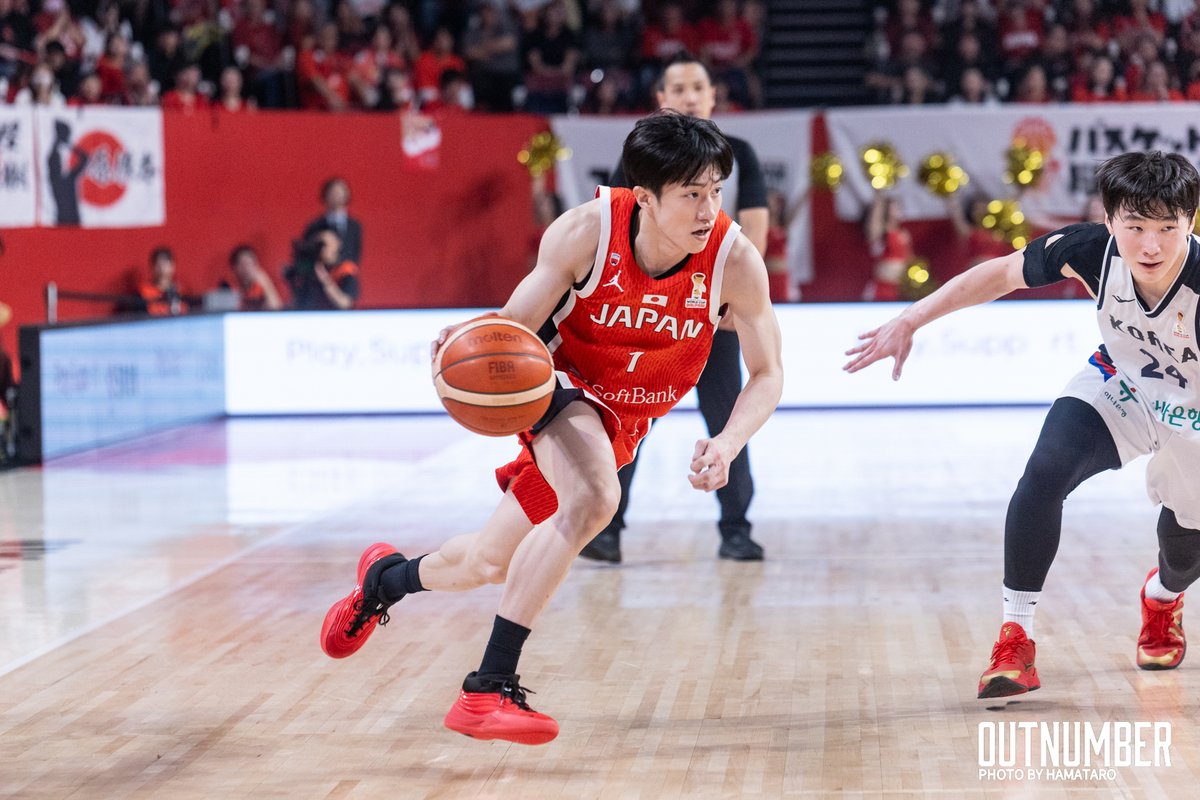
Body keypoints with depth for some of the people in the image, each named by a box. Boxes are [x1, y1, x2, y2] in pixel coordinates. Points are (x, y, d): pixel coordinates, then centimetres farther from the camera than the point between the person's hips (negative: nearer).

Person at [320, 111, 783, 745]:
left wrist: (726, 446, -29)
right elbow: (515, 326, -16)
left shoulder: (734, 260, -22)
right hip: (559, 384, -4)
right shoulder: (587, 231, -26)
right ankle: (487, 690, -30)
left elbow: (767, 375, -11)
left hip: (621, 423, 4)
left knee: (490, 564, 12)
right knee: (593, 498, -37)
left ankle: (386, 577, 47)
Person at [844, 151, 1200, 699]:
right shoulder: (1091, 249, -30)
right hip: (1117, 386, 1)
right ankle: (1016, 635, -15)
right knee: (1045, 473, -26)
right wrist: (909, 322, -11)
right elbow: (999, 275, -13)